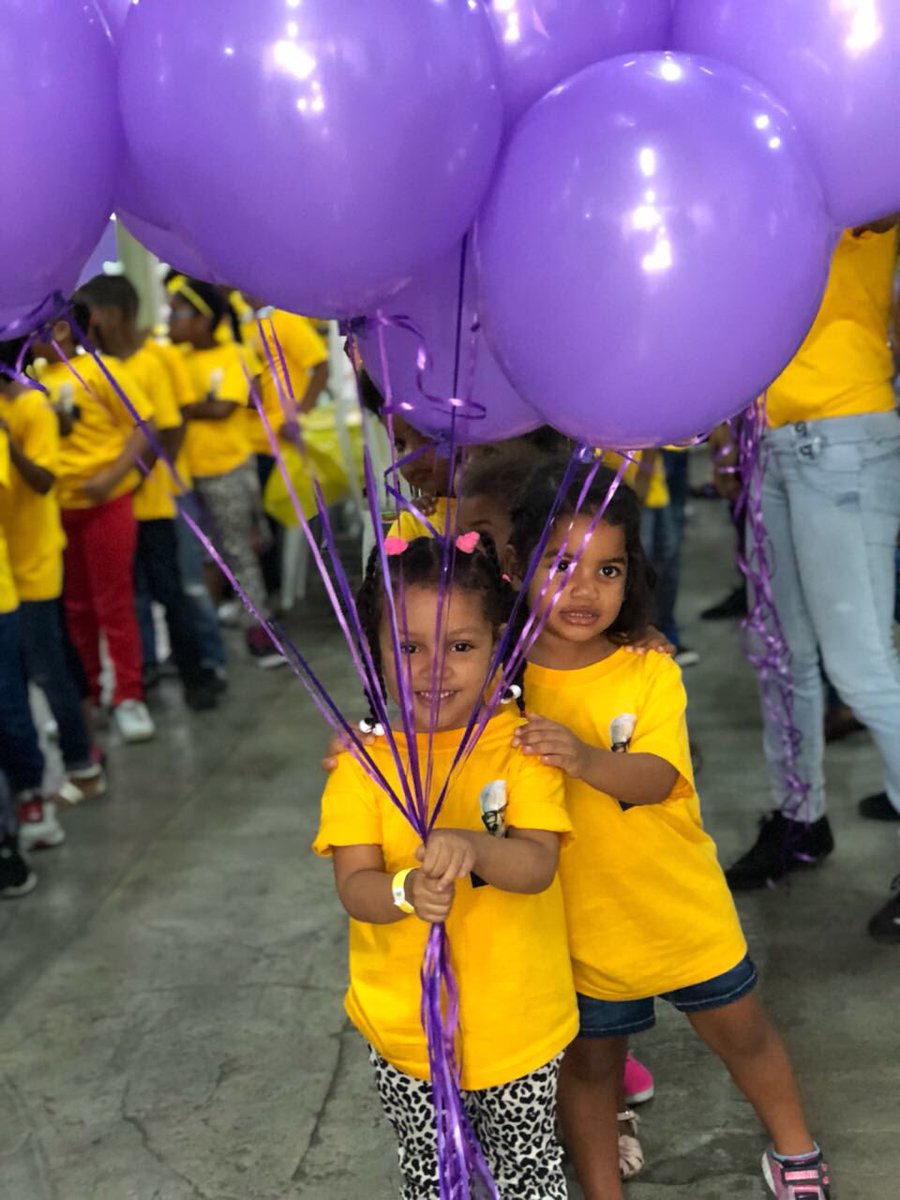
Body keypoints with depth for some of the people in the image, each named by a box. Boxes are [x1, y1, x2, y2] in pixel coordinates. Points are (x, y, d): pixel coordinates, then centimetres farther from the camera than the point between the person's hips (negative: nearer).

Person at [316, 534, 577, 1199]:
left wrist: (473, 846, -41)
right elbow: (354, 888, -15)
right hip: (406, 1028, 1)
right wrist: (408, 891, -37)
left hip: (520, 1023, -1)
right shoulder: (364, 764, -9)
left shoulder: (521, 744, -11)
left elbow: (538, 866, -20)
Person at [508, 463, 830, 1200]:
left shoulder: (650, 673, -15)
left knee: (740, 1032, 20)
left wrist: (587, 759, -48)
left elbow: (655, 778, -28)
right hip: (578, 925, 0)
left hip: (683, 911, 0)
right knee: (591, 1062, 17)